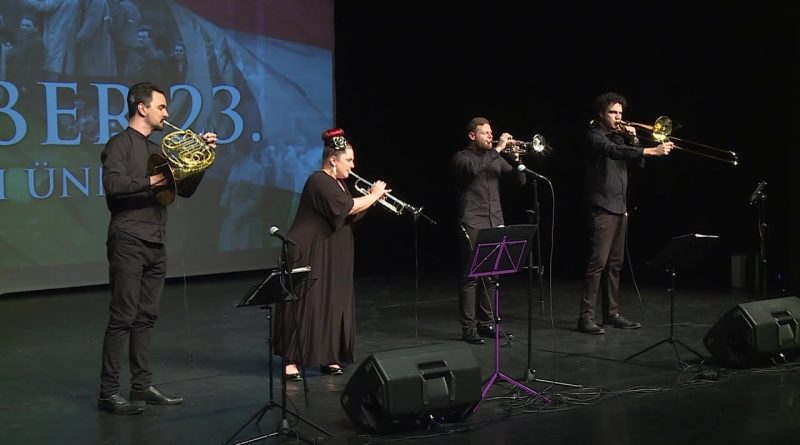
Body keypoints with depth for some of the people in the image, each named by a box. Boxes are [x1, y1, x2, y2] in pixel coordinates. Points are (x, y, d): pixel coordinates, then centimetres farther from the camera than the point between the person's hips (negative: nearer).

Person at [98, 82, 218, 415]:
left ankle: (142, 386, 15)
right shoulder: (120, 144, -4)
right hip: (129, 241, -8)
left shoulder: (157, 150, 19)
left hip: (156, 244, 8)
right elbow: (113, 185, -20)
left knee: (146, 317, 9)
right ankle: (109, 392, -3)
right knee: (123, 317, -7)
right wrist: (152, 181, -21)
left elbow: (186, 189, 18)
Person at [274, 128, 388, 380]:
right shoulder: (319, 181, -16)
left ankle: (329, 358, 14)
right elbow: (347, 207, -25)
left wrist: (372, 198, 1)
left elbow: (350, 215, 14)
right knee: (305, 306, -7)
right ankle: (291, 361, -2)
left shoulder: (338, 184, 14)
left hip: (333, 258, 10)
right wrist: (374, 195, -12)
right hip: (311, 256, -9)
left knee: (334, 305, 8)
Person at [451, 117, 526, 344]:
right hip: (473, 224, -5)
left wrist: (517, 161, -5)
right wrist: (498, 149, -21)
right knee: (471, 276, -7)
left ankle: (486, 323, 16)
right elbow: (473, 168, -23)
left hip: (495, 223, 5)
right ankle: (468, 328, -5)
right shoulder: (462, 157, 0)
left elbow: (520, 181, 12)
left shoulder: (496, 158, 16)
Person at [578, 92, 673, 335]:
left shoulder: (618, 136, 17)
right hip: (602, 208, -8)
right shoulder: (594, 135, -8)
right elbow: (615, 151, -27)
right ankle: (586, 317, -11)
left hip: (620, 207, 9)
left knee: (615, 264, 11)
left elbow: (637, 160, 16)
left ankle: (612, 313, 17)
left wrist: (633, 140, -2)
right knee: (597, 262, -12)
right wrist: (652, 150, -34)